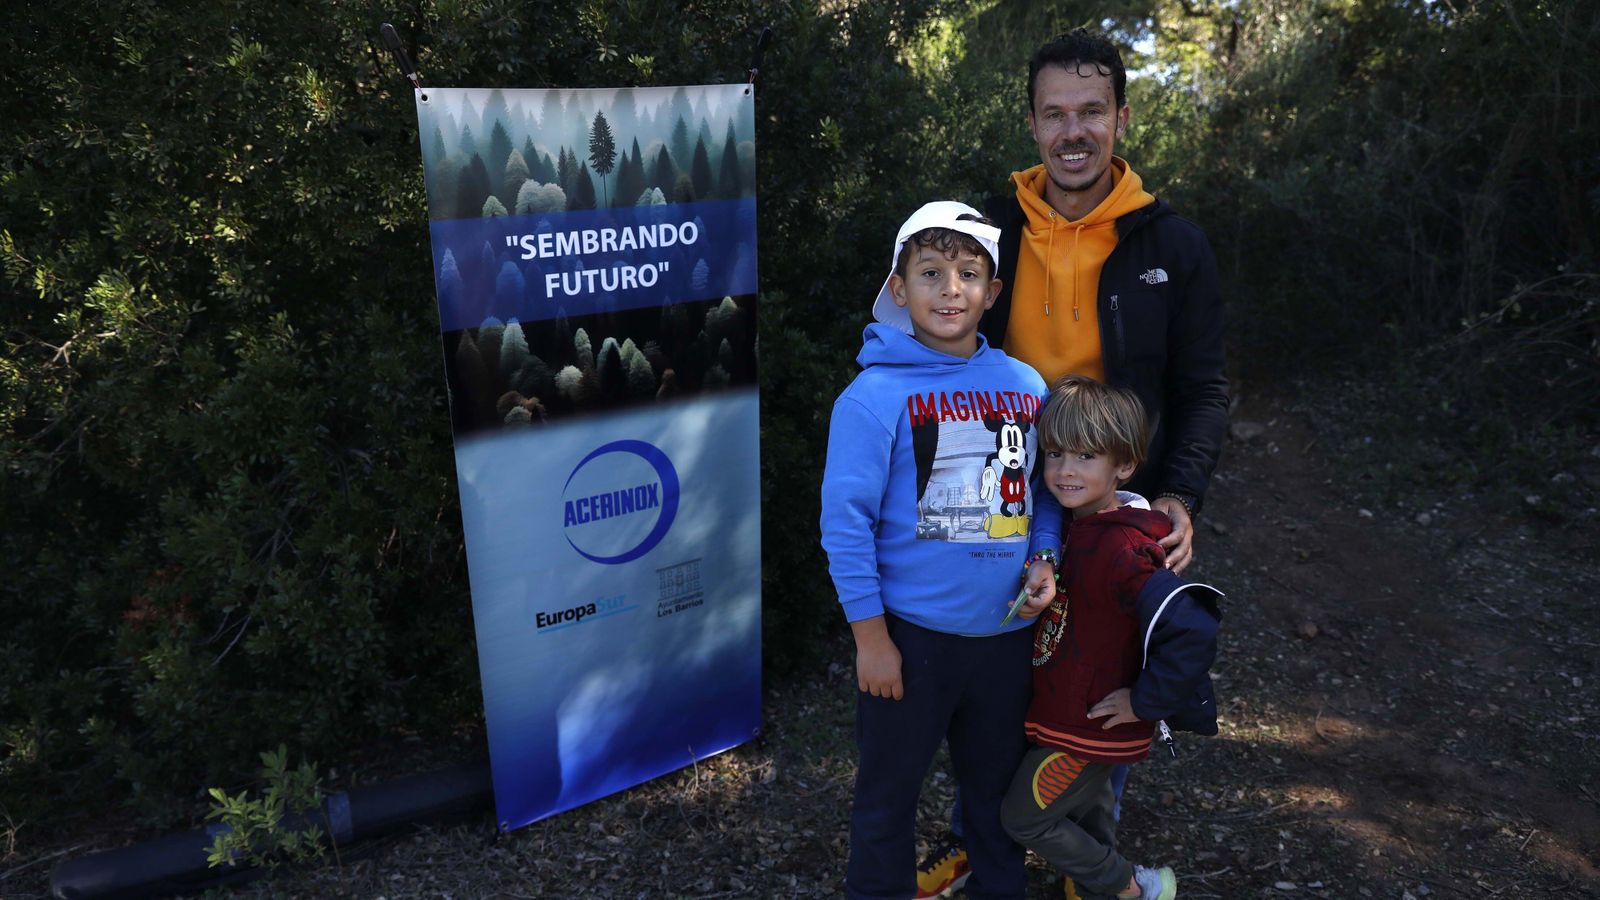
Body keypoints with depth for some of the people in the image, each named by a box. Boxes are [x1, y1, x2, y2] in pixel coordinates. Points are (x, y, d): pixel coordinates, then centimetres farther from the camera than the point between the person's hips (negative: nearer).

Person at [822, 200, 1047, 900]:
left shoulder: (1027, 386, 2)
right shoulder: (875, 395, -13)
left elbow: (1043, 493, 13)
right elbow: (845, 520, -13)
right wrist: (870, 636, -13)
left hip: (1008, 631, 5)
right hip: (910, 633, -4)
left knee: (999, 786, 23)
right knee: (889, 793, 14)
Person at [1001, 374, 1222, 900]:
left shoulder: (1123, 550, -30)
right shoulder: (1071, 526, -2)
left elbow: (1192, 630, -36)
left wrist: (1145, 703, -26)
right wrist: (1036, 596, 0)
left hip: (1089, 730, -8)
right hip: (1063, 714, 8)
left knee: (1024, 817, 7)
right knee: (1086, 817, 24)